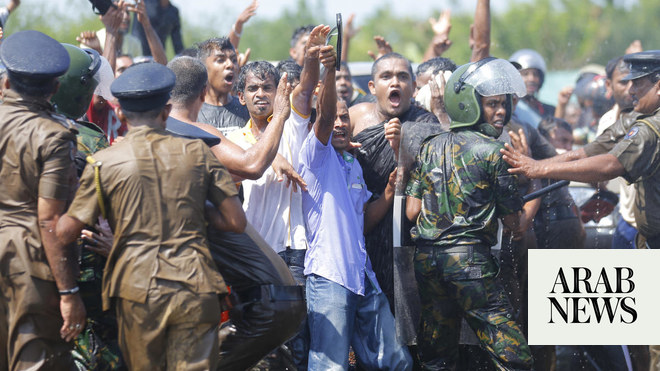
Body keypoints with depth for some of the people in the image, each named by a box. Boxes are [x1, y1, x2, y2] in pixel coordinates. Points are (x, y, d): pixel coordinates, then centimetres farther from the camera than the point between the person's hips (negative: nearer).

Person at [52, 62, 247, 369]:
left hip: (136, 288, 0)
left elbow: (65, 232, -1)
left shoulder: (104, 162, -1)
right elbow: (236, 222, 4)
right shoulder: (197, 153, 3)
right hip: (194, 287, 0)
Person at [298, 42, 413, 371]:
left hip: (363, 277, 8)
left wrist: (391, 189, 8)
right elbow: (324, 114, -19)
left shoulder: (353, 165, 21)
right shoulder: (316, 154, 0)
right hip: (328, 274, -8)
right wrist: (329, 71, -34)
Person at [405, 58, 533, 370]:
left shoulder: (429, 147, 11)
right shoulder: (491, 151, -5)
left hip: (426, 258, 7)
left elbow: (412, 211, 9)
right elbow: (512, 222, -1)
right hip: (468, 257, -7)